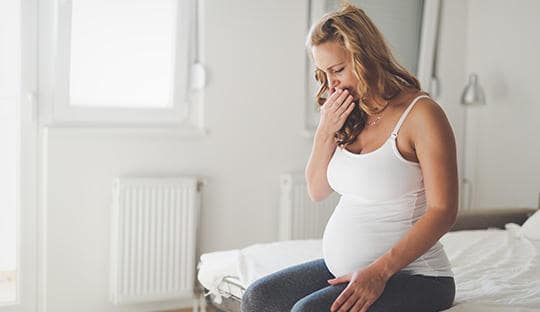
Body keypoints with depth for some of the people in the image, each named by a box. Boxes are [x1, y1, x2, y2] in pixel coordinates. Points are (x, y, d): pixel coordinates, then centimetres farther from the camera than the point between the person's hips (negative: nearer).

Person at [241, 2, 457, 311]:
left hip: (412, 275, -7)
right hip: (344, 268, 8)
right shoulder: (351, 117, 9)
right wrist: (325, 132, -3)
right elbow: (317, 191, 13)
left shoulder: (420, 113, -13)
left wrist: (379, 272, -25)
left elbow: (443, 211, -18)